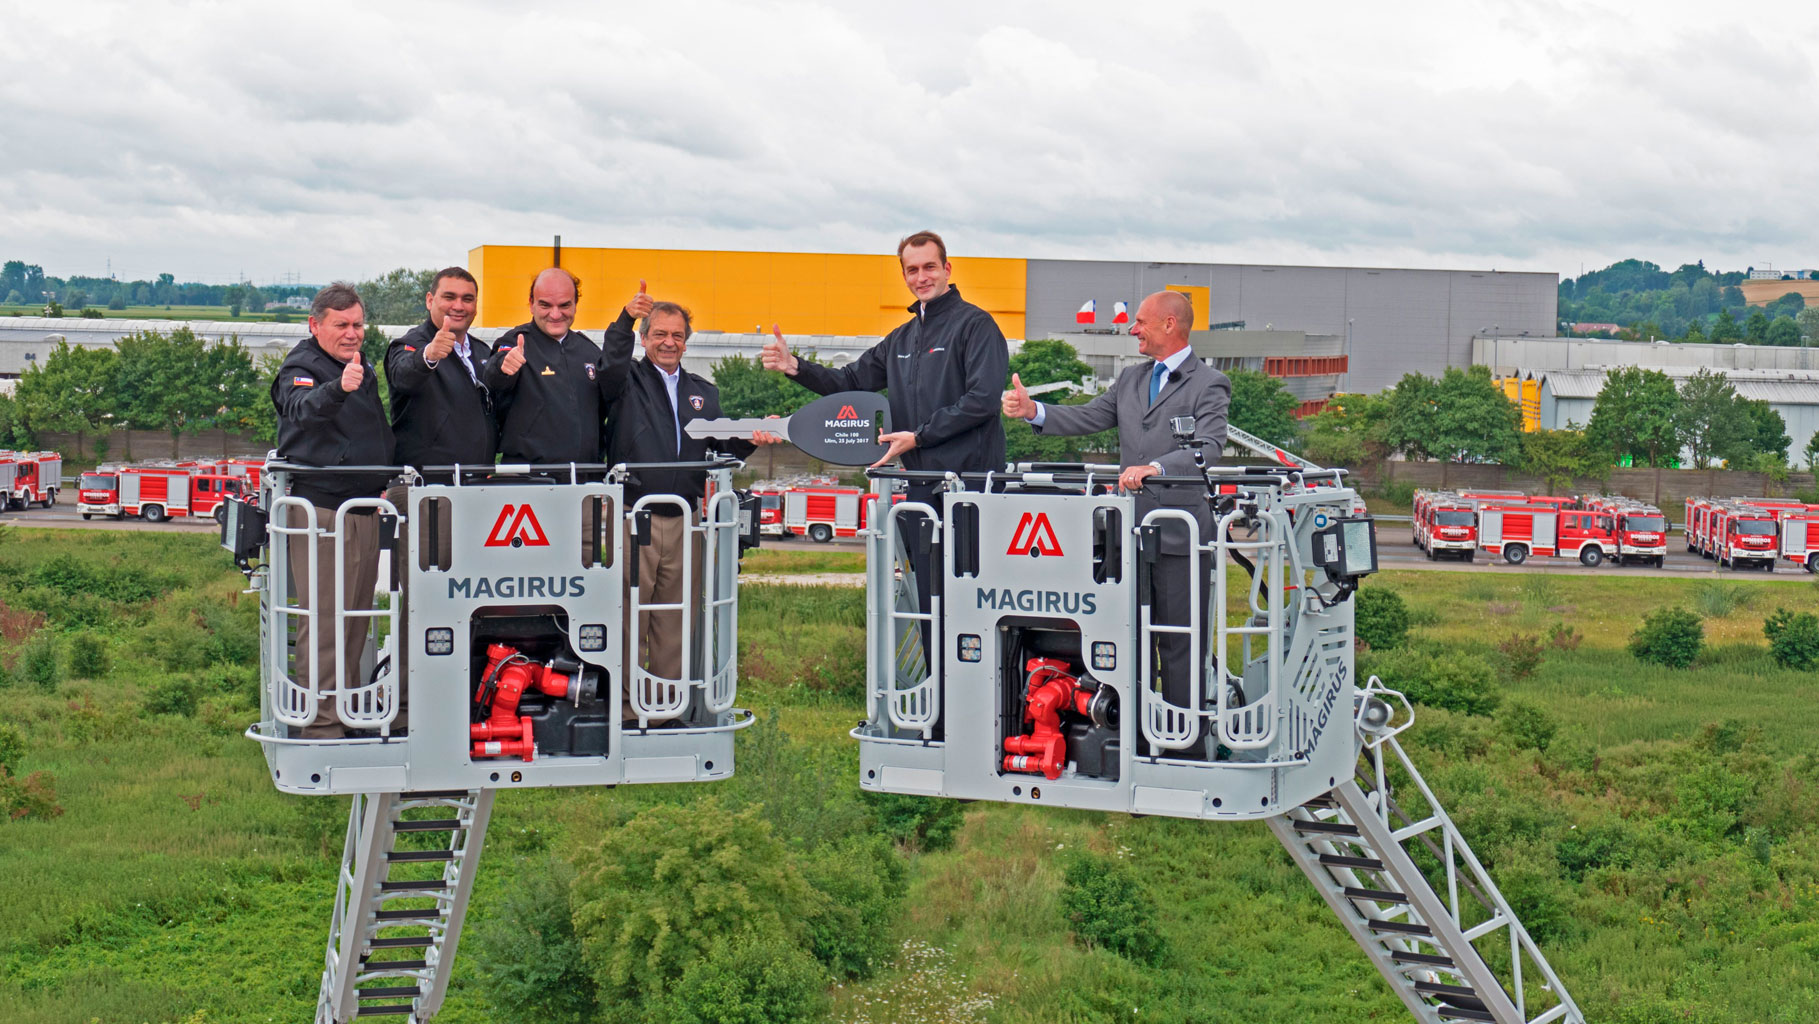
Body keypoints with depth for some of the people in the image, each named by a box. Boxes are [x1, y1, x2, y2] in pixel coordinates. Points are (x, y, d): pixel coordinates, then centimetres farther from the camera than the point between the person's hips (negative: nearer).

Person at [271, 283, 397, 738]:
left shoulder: (364, 369, 18)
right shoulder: (301, 368, -8)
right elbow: (302, 408, -32)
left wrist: (385, 480, 19)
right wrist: (338, 388, -51)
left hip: (365, 508, 8)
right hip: (322, 509, -8)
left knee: (358, 616, 13)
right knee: (324, 618, -8)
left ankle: (352, 713, 22)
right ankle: (321, 722, -6)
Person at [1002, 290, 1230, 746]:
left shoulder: (1208, 385, -5)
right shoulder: (1131, 380, 17)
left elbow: (1208, 447, -19)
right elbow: (1087, 418, 13)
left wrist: (1155, 468, -34)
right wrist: (1033, 411, -3)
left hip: (1181, 534, -7)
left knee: (1179, 644, -2)